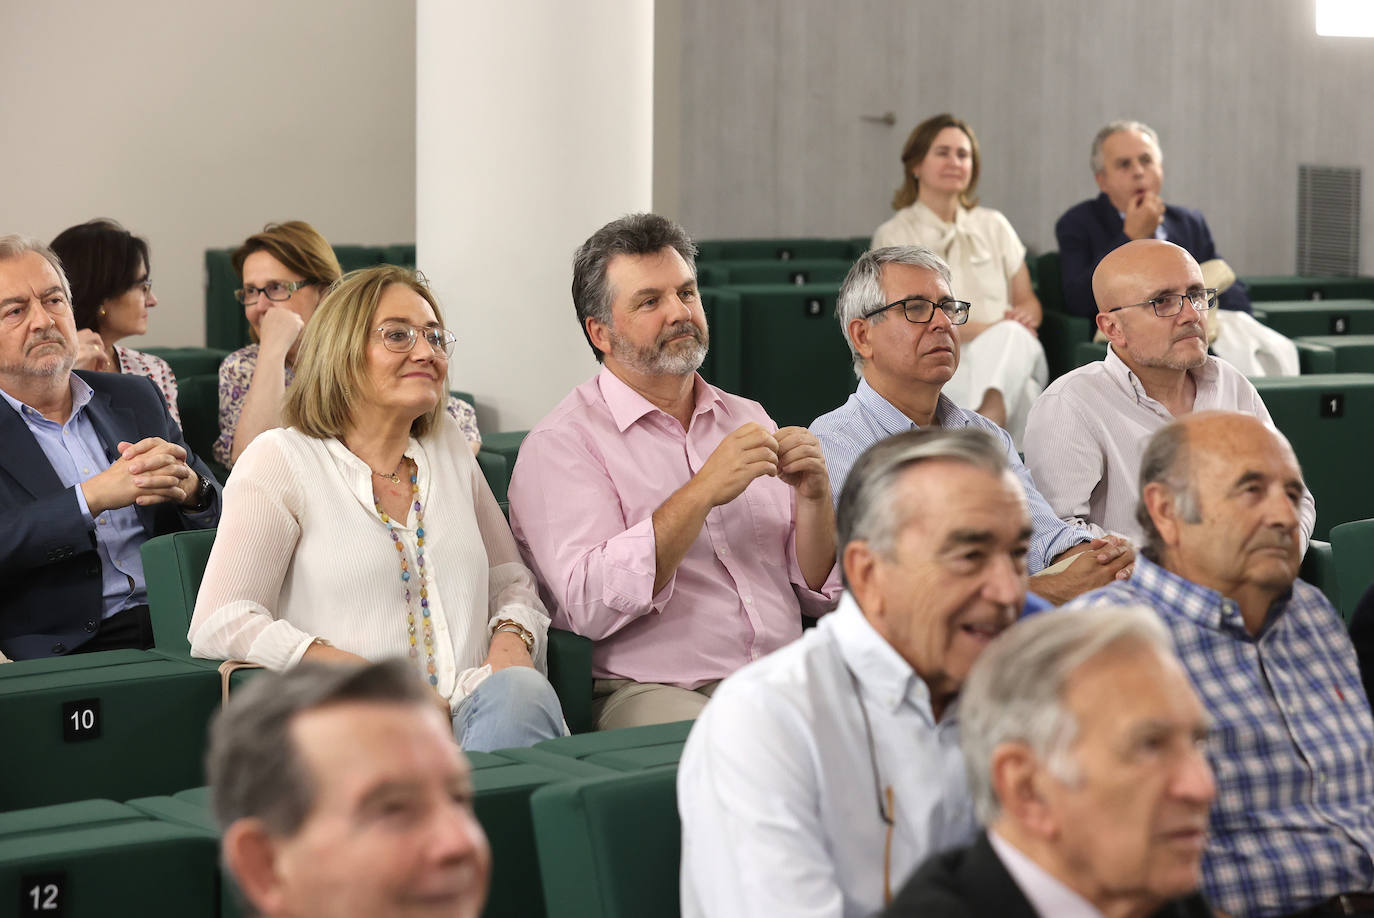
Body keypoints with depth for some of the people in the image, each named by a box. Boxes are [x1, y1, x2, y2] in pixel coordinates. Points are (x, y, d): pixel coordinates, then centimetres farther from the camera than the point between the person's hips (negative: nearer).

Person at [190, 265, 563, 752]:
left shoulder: (449, 447, 22)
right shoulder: (283, 459, 4)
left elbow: (510, 579, 29)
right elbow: (218, 625, -6)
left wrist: (512, 637, 3)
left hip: (469, 709, 6)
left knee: (520, 691, -32)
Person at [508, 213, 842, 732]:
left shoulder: (748, 421, 20)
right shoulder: (561, 444, 1)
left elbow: (819, 594, 18)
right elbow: (590, 605, -16)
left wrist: (813, 495, -2)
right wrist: (704, 490, -17)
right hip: (652, 693, -6)